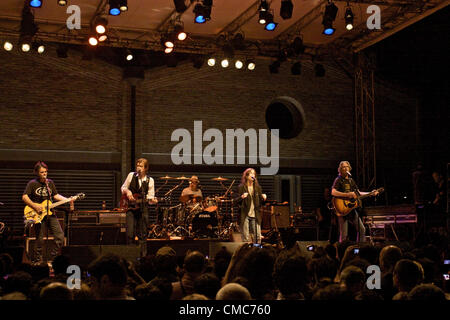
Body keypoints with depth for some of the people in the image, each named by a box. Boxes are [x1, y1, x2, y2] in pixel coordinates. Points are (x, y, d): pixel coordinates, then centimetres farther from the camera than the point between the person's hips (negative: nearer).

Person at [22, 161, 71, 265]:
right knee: (40, 239, -3)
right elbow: (24, 197, -9)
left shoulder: (50, 182, 12)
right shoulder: (32, 183, -4)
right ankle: (37, 260, 14)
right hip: (38, 214, -5)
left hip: (50, 213, 5)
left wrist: (67, 200, 5)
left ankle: (53, 258, 10)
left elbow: (55, 195, 18)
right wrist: (35, 206, -19)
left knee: (60, 236, -3)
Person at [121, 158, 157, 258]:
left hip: (143, 209, 0)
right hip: (130, 207, 0)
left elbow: (150, 197, 2)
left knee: (142, 235, 2)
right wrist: (127, 191, -7)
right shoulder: (131, 175, 4)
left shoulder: (150, 180, 2)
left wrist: (152, 200, -20)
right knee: (130, 234, -5)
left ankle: (143, 256, 8)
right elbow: (123, 188, 15)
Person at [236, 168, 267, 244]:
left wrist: (263, 198, -7)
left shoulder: (257, 187, 11)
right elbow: (237, 201, -2)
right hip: (245, 215, -3)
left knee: (257, 236, 1)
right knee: (245, 237, -3)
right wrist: (242, 197, -21)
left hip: (255, 215, 3)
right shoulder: (241, 187, 1)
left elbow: (260, 202, 14)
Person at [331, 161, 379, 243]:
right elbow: (333, 192, -22)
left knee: (362, 229, 4)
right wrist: (348, 195, -24)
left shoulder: (351, 180, 16)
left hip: (351, 208, 7)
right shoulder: (338, 180, -6)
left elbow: (358, 193, 21)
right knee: (344, 235, -8)